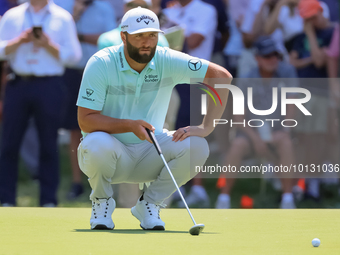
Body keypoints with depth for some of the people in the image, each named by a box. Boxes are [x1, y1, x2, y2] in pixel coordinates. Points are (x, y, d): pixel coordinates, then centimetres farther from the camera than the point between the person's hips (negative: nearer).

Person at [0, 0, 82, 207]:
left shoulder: (63, 18, 5)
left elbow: (74, 55, 0)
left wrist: (49, 45, -12)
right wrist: (20, 41, -10)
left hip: (49, 86, -2)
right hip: (18, 83, 2)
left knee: (49, 145, 2)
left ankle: (49, 200, 9)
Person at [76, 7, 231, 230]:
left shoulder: (167, 61, -10)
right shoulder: (101, 64, -16)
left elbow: (222, 76, -12)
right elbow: (85, 120, -19)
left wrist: (206, 127, -20)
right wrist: (130, 125, -32)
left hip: (149, 154, 3)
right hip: (112, 156, -3)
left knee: (196, 147, -24)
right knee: (97, 143, -38)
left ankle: (149, 203, 0)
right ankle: (101, 201, -4)